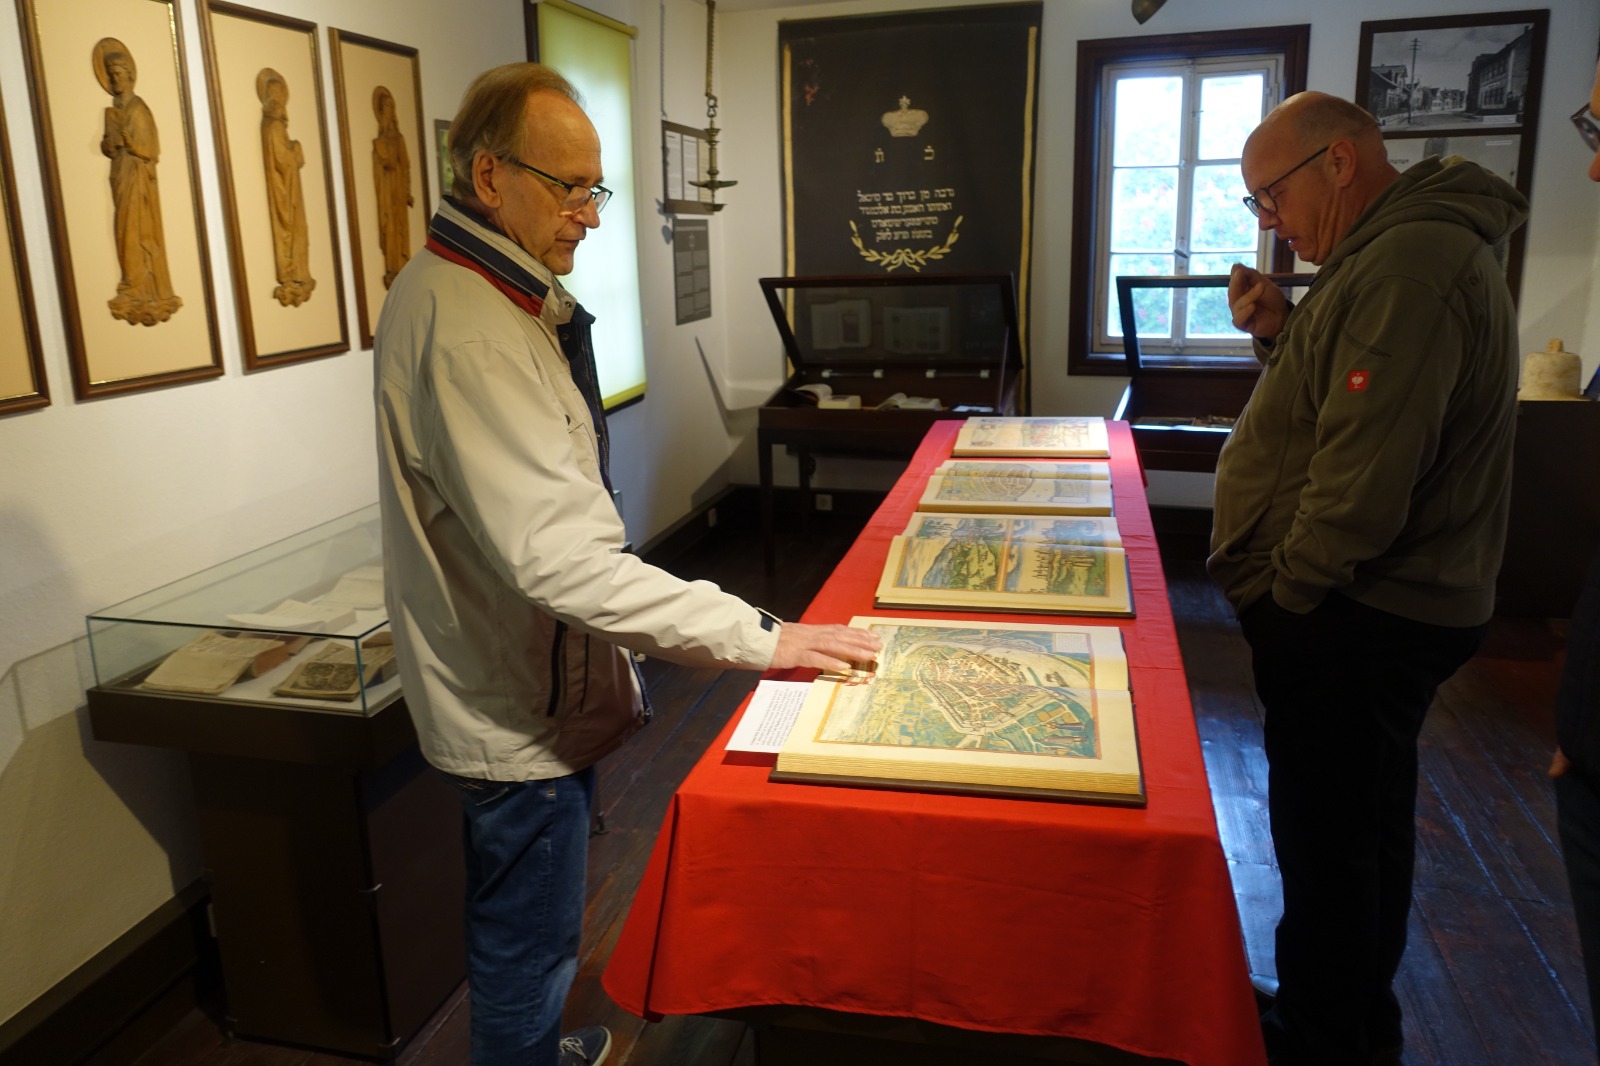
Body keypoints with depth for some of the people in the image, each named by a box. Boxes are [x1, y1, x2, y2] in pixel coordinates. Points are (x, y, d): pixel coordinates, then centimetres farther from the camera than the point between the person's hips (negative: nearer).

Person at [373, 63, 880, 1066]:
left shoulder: (498, 295, 8)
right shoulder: (461, 328, -27)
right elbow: (556, 554, -35)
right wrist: (760, 637, -33)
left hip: (535, 678, 10)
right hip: (519, 706, -10)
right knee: (528, 944, 10)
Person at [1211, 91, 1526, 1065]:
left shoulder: (1411, 263, -21)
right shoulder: (1405, 248, 13)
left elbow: (1366, 476, -26)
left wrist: (1285, 593, -15)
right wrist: (1284, 335, 5)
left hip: (1355, 619, -11)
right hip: (1381, 607, 11)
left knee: (1327, 839, 2)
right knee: (1367, 825, 21)